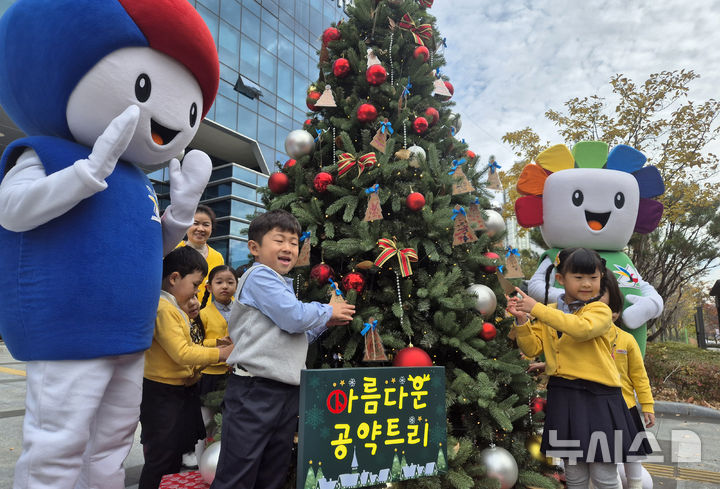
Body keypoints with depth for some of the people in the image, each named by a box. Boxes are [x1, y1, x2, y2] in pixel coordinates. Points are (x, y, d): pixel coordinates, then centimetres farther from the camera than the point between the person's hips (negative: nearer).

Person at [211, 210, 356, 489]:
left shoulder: (282, 285, 19)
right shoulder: (259, 275, -10)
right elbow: (294, 317, -21)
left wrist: (323, 323, 11)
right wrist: (327, 311, -3)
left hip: (287, 391, 9)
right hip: (254, 391, -9)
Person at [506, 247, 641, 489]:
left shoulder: (601, 310, -6)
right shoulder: (549, 313, 8)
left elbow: (582, 328, -27)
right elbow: (533, 349, 6)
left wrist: (537, 309, -27)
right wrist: (522, 320, -10)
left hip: (598, 398, -3)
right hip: (563, 396, 4)